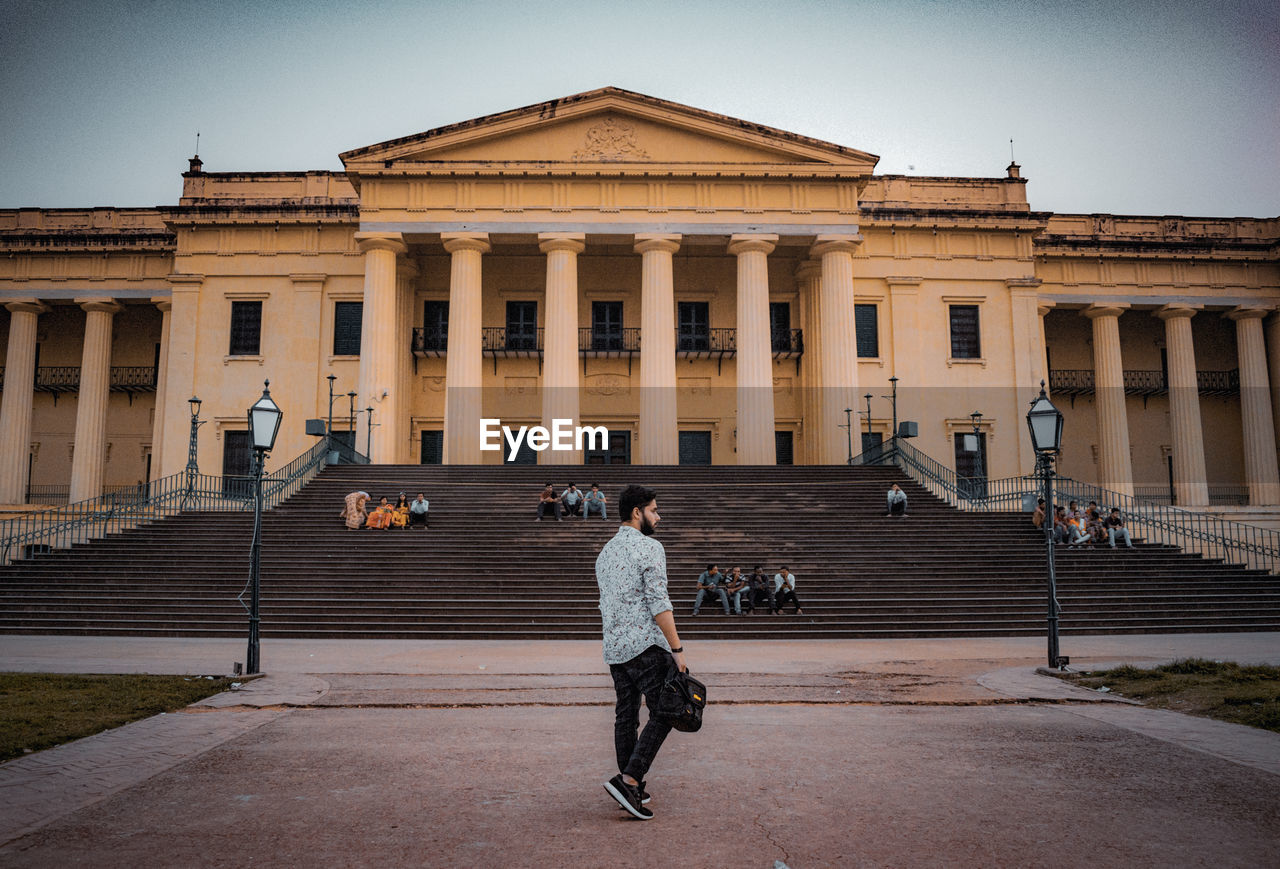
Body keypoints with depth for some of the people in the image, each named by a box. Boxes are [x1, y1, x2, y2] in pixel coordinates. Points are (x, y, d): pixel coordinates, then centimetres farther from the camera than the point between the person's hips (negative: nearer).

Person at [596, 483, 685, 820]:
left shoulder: (605, 552, 17)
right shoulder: (649, 547, -9)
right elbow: (659, 603, -16)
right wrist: (677, 648, -13)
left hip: (613, 648, 8)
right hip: (646, 646, -8)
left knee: (626, 717, 11)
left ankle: (632, 790, 16)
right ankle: (629, 780, -12)